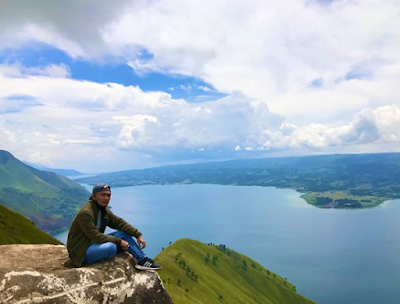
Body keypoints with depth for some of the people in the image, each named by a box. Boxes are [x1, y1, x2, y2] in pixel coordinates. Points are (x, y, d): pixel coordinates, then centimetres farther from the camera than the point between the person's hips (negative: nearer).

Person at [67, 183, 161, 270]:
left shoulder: (104, 210, 3)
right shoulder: (85, 213, -23)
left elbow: (119, 222, 3)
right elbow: (96, 236, -27)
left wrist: (138, 235, -6)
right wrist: (119, 241, -22)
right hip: (81, 252, -9)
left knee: (123, 233, -3)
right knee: (111, 247, -34)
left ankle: (143, 260, -6)